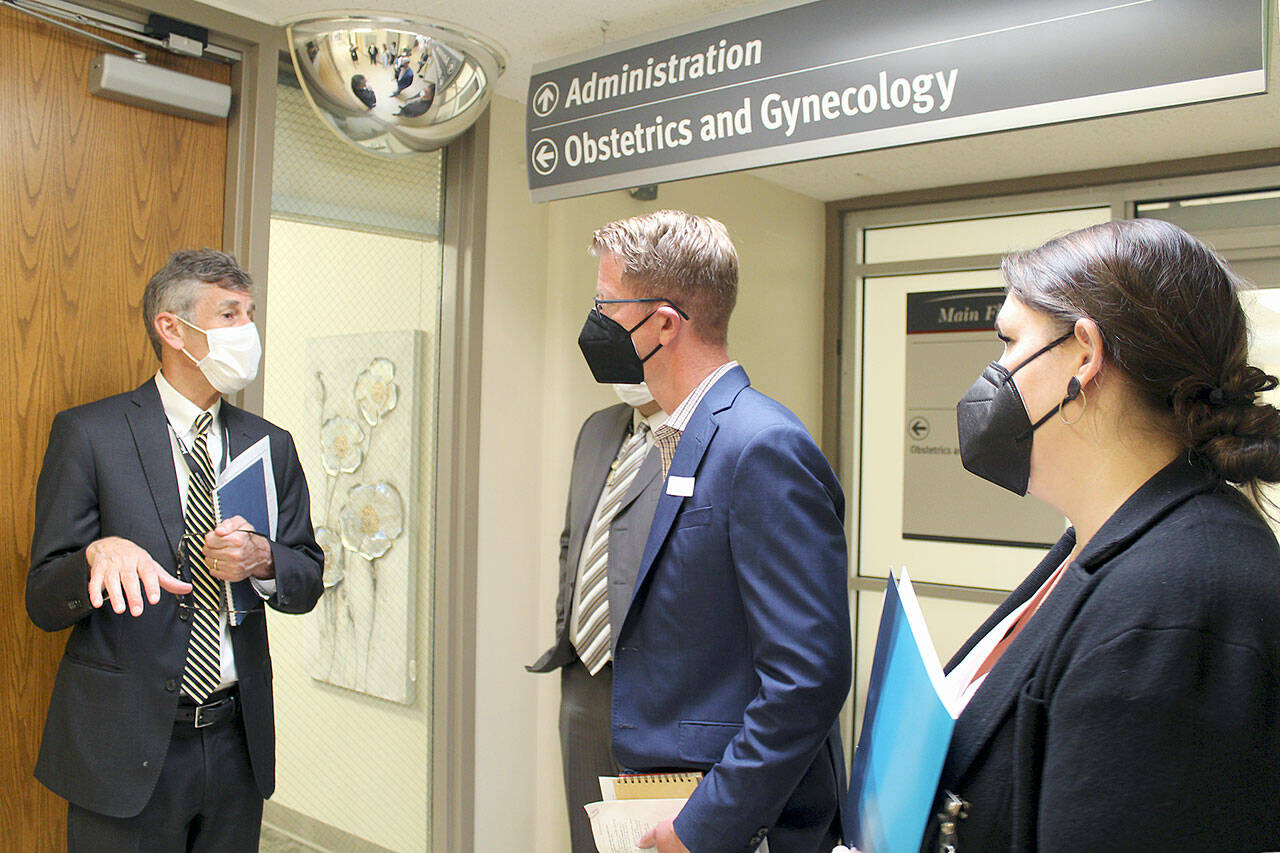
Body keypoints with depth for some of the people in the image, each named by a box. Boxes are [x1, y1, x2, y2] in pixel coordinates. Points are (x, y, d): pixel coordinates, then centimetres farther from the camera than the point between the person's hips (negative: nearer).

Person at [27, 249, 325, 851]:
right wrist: (100, 553, -26)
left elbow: (307, 585, 8)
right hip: (126, 749, -4)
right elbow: (43, 601, -5)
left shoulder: (270, 445, 7)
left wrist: (261, 559, -13)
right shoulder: (87, 433, -5)